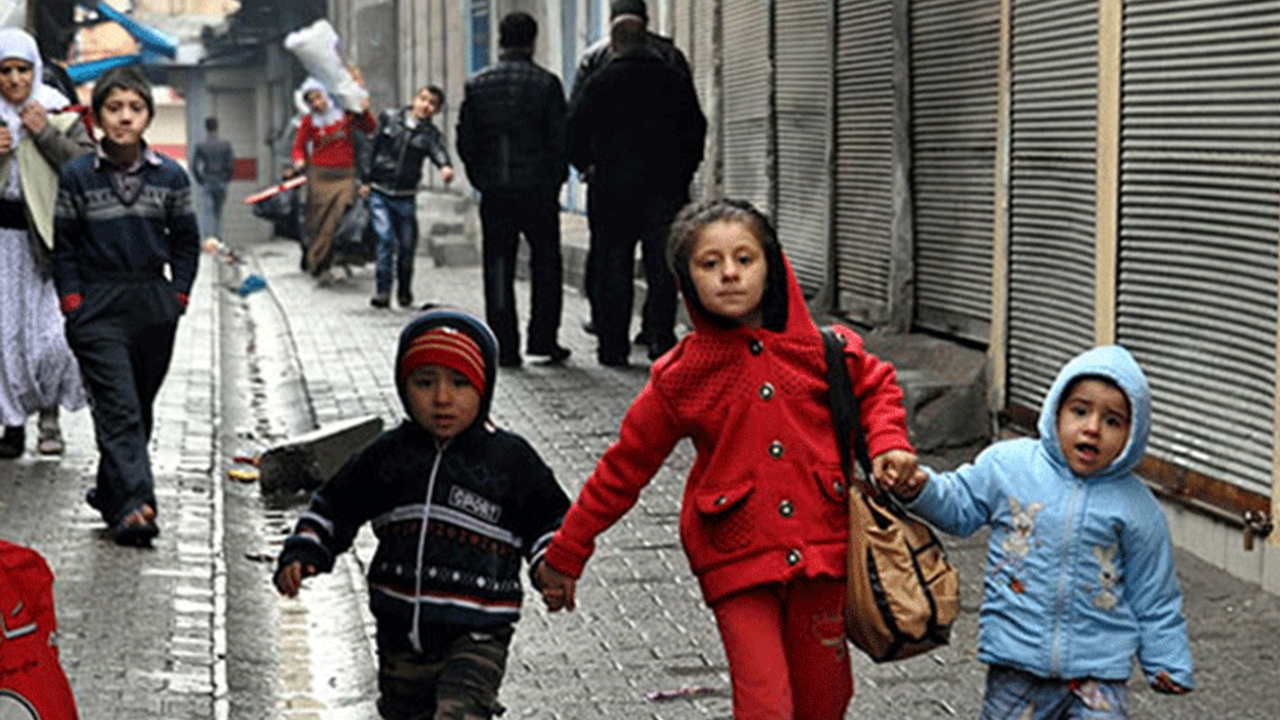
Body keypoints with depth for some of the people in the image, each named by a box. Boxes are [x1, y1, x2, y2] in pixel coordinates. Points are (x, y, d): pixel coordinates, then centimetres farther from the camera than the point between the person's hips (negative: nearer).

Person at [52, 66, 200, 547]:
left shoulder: (171, 177, 4)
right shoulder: (77, 176, -1)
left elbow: (186, 241, 11)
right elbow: (64, 247, 4)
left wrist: (178, 295, 3)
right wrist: (73, 302, -3)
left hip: (154, 310, 3)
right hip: (98, 310, -3)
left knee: (140, 405, 11)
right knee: (119, 408, -12)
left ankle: (111, 491, 28)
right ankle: (132, 504, -20)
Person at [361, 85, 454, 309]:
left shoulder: (430, 134, -3)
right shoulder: (389, 118, 1)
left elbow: (439, 153, -24)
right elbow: (374, 148, 10)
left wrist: (446, 167, -47)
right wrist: (367, 181, 11)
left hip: (404, 198, 1)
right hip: (379, 192, -1)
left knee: (407, 246, 4)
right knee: (385, 239, -15)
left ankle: (405, 294, 25)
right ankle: (382, 292, -8)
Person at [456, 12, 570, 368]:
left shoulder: (478, 85, 3)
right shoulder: (545, 83, -6)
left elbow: (465, 140, 5)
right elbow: (561, 137, -6)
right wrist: (556, 176, 8)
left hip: (494, 191, 2)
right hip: (538, 189, -2)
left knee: (498, 268, 6)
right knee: (546, 264, 11)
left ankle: (504, 347, 3)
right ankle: (543, 338, 7)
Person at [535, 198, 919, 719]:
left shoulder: (823, 350, 1)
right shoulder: (680, 377, -3)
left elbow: (876, 386, 20)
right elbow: (625, 466, 6)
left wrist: (886, 444, -1)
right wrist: (566, 554, 11)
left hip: (819, 553, 2)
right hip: (737, 560, -2)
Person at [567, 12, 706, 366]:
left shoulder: (602, 81, -1)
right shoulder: (675, 81, 6)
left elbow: (575, 128, -3)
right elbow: (696, 128, 8)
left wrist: (586, 165, 11)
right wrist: (682, 170, 15)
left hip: (612, 187, -1)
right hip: (665, 186, 1)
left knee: (612, 269, 4)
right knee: (662, 267, 5)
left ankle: (612, 345, 5)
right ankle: (660, 338, -1)